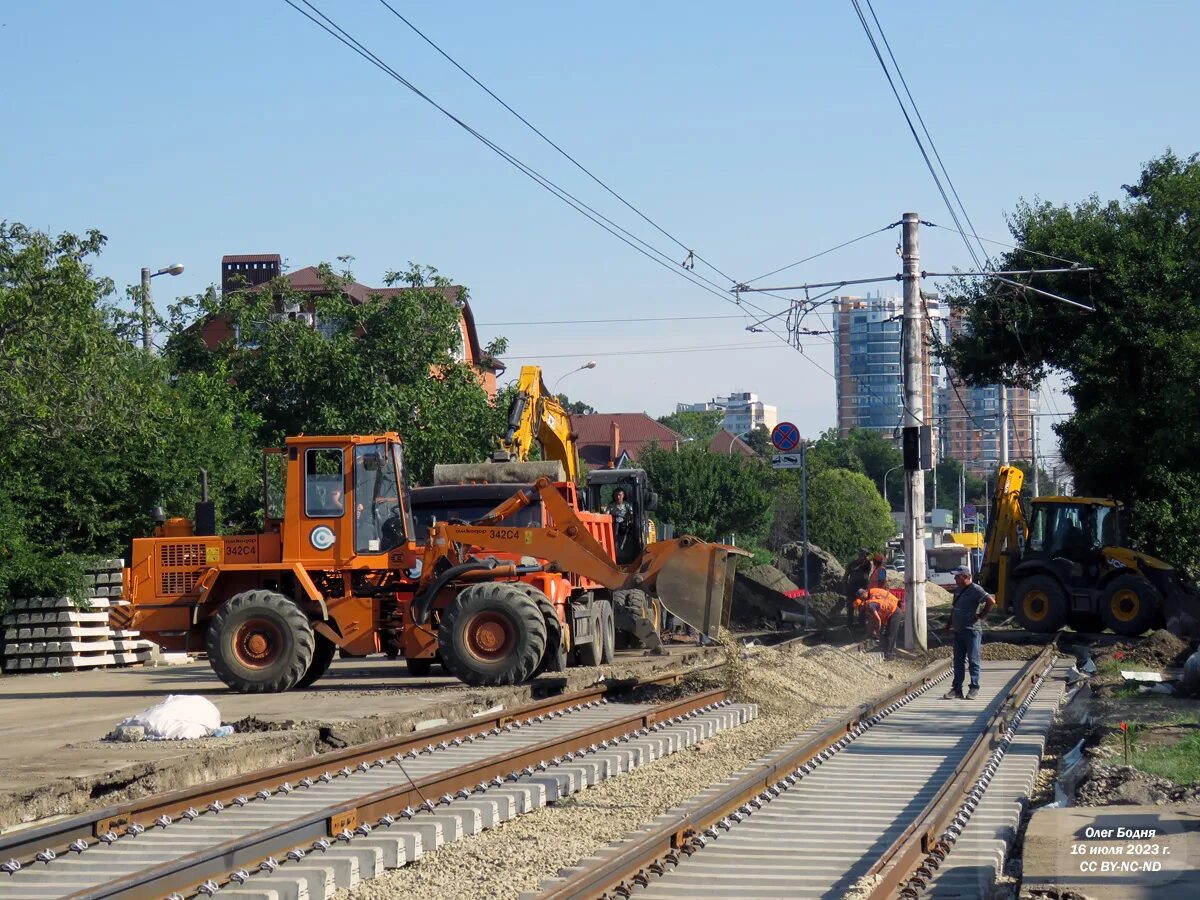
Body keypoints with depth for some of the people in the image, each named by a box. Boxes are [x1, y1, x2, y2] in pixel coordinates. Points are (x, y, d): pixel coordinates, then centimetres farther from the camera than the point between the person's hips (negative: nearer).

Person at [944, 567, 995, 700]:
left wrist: (982, 615, -15)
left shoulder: (975, 589, -12)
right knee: (958, 661, 8)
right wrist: (950, 623, 19)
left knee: (973, 660, -1)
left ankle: (974, 688, 6)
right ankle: (957, 689, 11)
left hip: (972, 630, -8)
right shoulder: (957, 590, 14)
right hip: (958, 631, 8)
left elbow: (991, 601, -22)